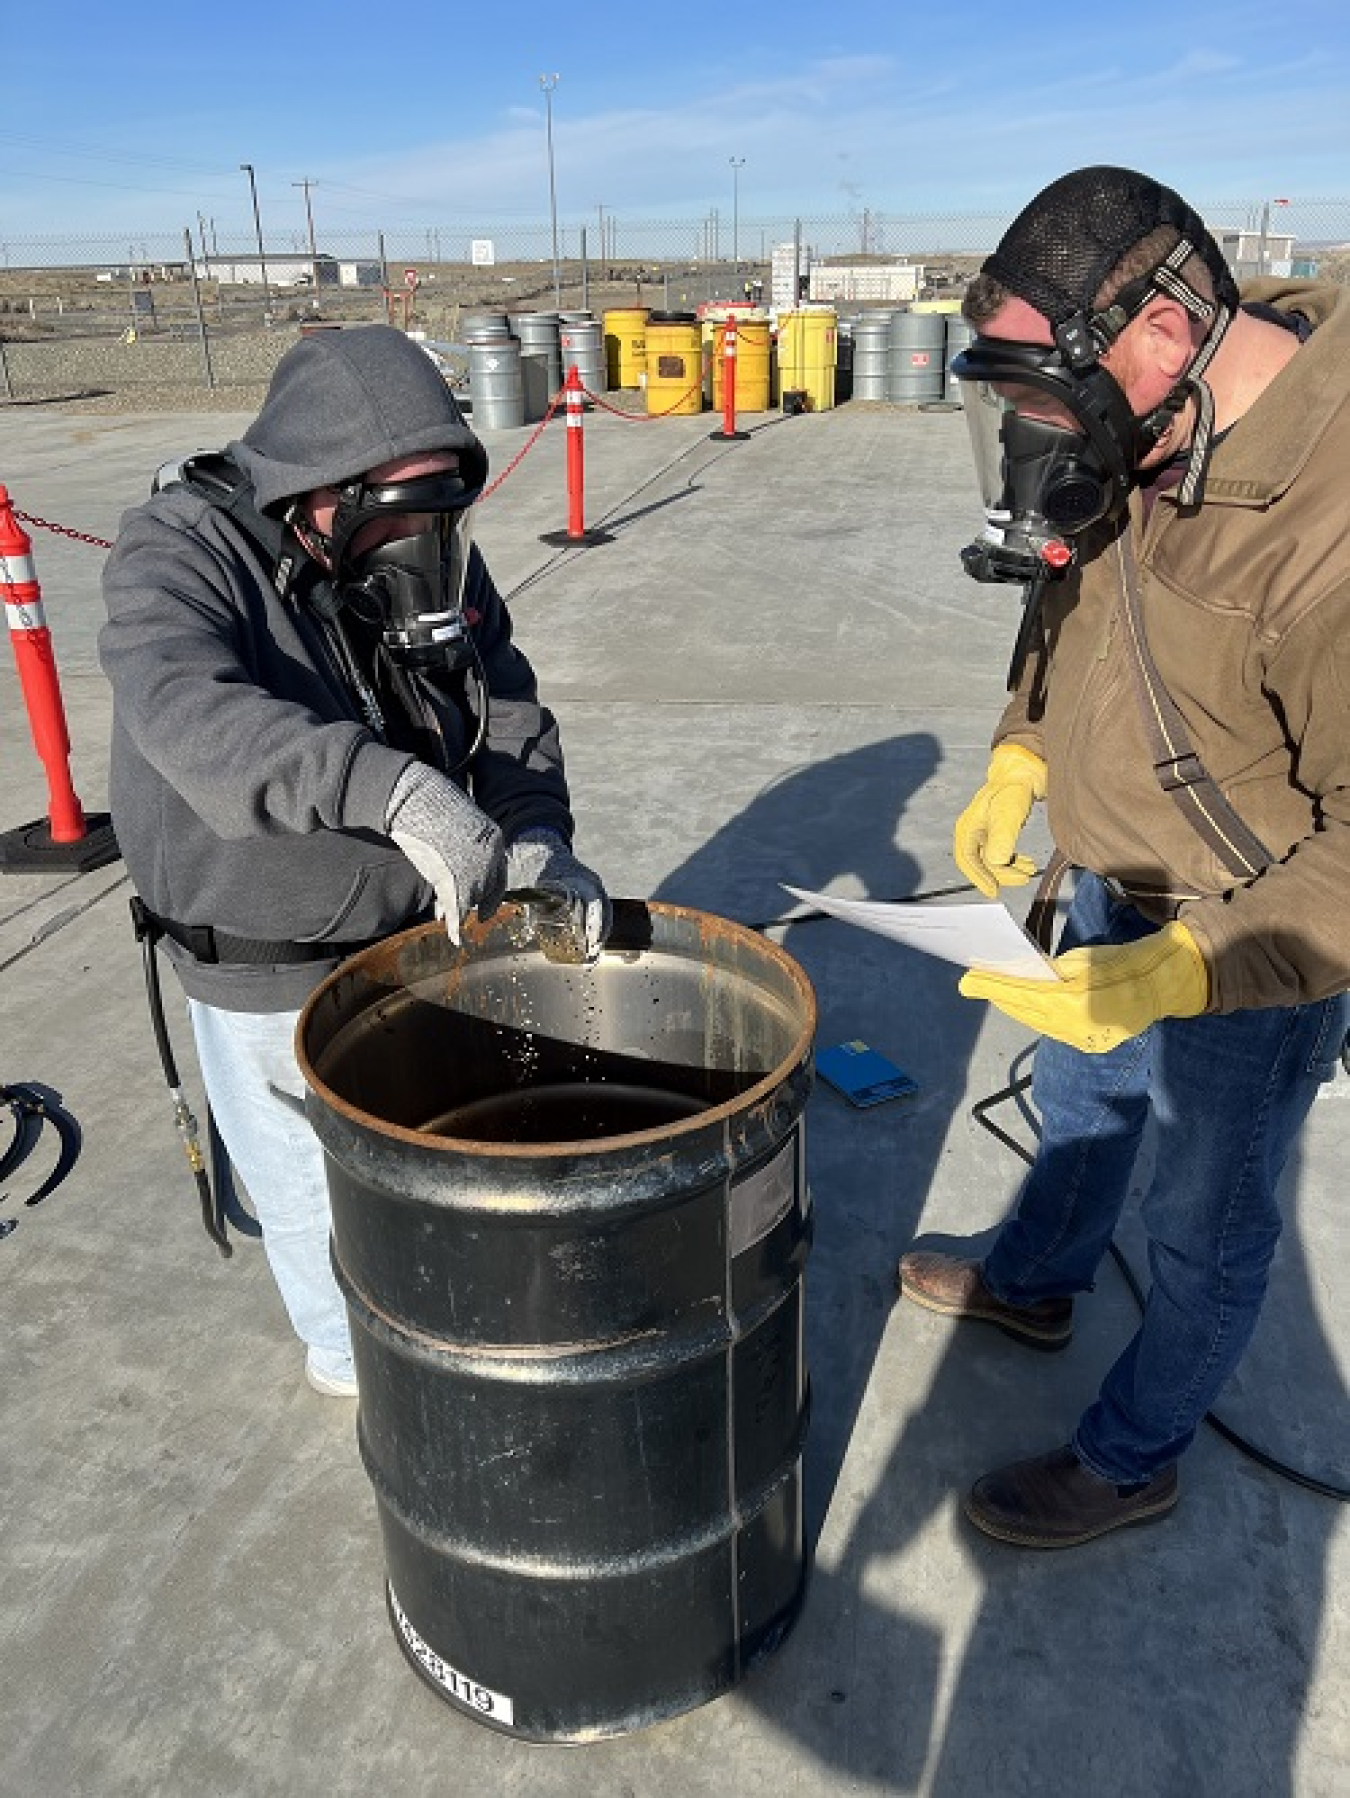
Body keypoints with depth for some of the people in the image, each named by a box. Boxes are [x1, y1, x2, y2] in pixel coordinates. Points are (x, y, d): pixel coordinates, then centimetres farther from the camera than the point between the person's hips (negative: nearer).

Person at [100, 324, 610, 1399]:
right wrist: (393, 787, -56)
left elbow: (511, 714, -5)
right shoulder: (184, 551, -23)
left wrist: (538, 844, -24)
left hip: (428, 930, 5)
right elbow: (187, 709, -42)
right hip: (274, 976, -5)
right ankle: (351, 1352, 48)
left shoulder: (439, 555, -6)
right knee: (322, 1190, 17)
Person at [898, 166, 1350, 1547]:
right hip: (1118, 887, 8)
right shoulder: (1143, 439, -9)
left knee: (1205, 1221, 15)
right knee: (1078, 1097, 29)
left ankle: (1131, 1459, 40)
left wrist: (1180, 971, -39)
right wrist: (1018, 759, 1)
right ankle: (1032, 1283, 59)